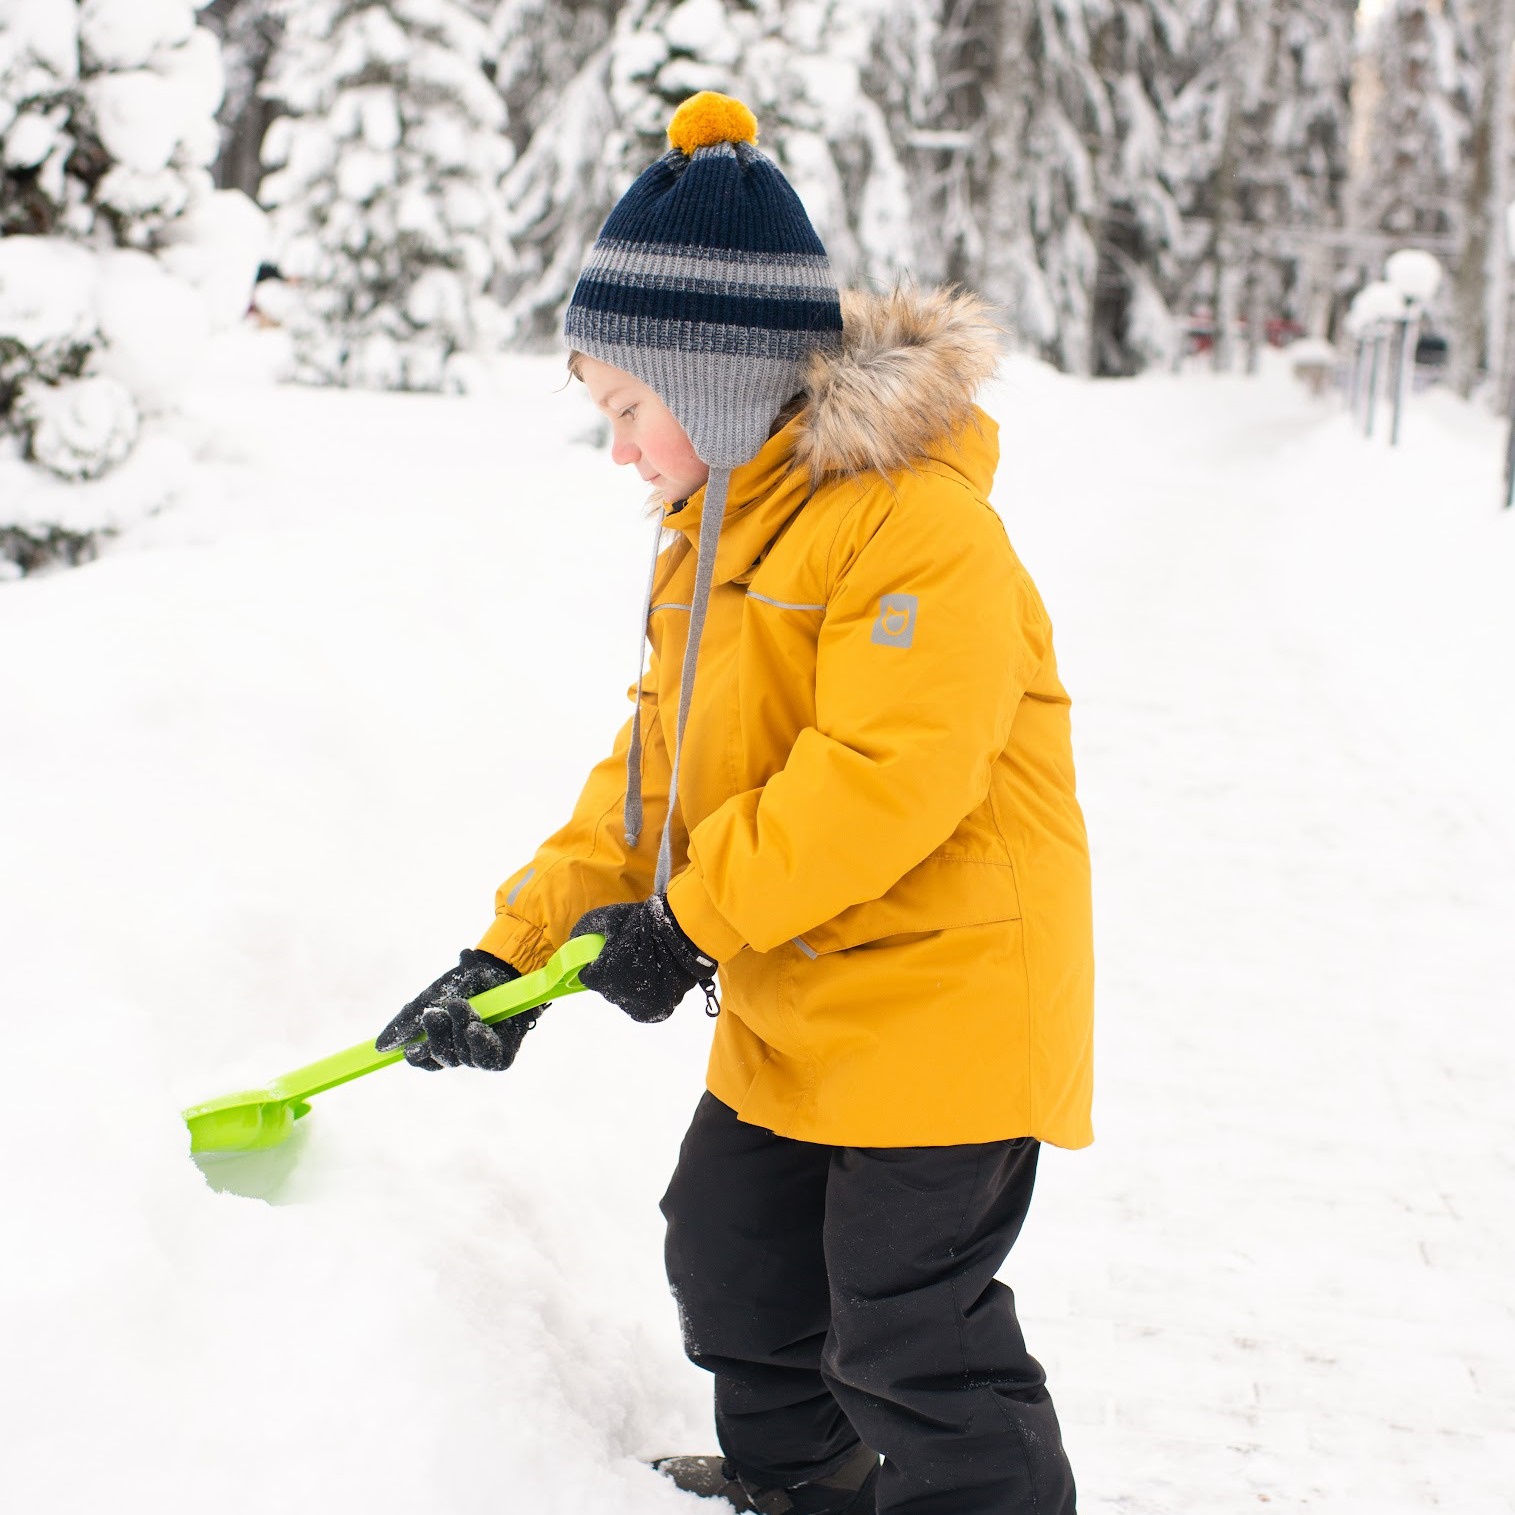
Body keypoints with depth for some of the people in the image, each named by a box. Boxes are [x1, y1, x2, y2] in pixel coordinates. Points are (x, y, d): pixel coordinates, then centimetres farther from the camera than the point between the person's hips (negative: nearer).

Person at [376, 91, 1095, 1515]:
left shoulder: (918, 520, -22)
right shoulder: (714, 531, 10)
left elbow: (888, 774, -29)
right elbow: (655, 770, 12)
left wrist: (687, 914, -22)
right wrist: (513, 950, 4)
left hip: (943, 991, -10)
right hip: (789, 1002, 10)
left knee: (906, 1327, -4)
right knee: (728, 1247, 21)